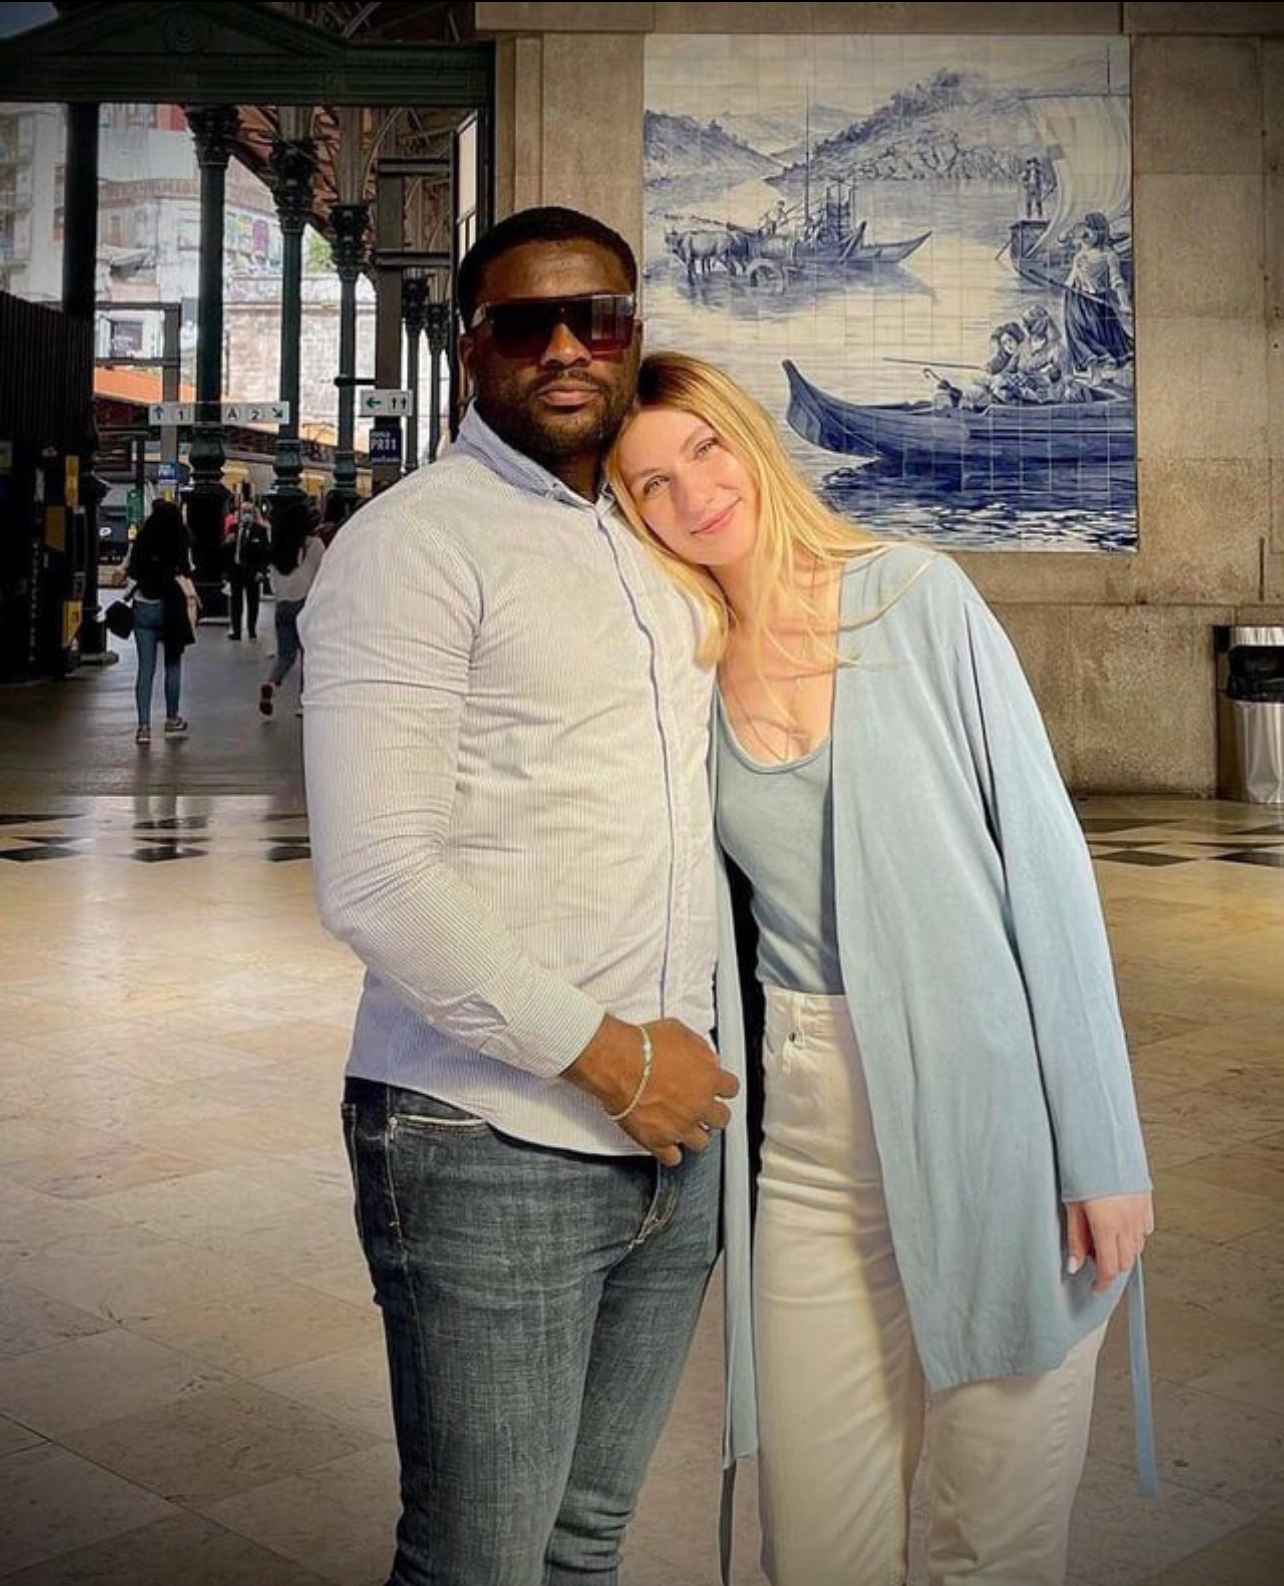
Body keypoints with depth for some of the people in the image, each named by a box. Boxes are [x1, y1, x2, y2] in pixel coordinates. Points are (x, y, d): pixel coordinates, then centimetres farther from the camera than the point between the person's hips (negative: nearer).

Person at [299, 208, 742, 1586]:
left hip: (673, 1128, 7)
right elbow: (374, 881, -19)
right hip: (491, 1148, -7)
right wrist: (605, 1055, -15)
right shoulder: (413, 542, -9)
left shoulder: (645, 543, 15)